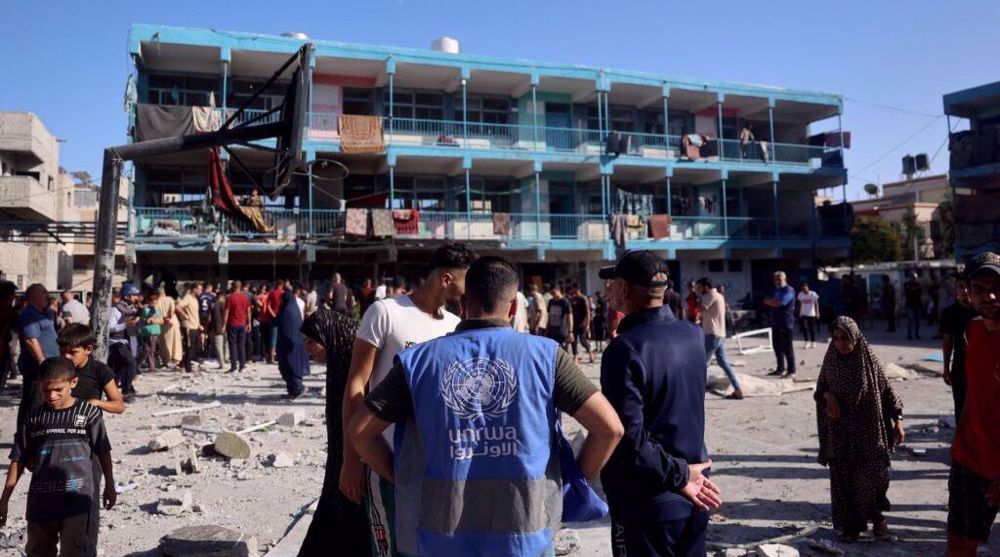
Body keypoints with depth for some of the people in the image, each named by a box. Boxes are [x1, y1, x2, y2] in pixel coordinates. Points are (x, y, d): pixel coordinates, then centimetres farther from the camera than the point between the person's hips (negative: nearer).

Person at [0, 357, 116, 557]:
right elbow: (18, 460, 7)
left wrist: (109, 486, 10)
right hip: (41, 501, 3)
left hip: (79, 500, -3)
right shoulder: (34, 418, 1)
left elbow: (103, 452, 4)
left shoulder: (89, 413, -5)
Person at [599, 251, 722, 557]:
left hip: (646, 505, -7)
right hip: (695, 497, 7)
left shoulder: (625, 349, -21)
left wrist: (678, 475, -16)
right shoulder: (694, 334, 0)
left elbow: (628, 439, -27)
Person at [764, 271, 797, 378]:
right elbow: (766, 301, 9)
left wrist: (771, 301, -3)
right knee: (777, 348, 12)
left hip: (786, 324, -8)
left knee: (787, 348, -4)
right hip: (775, 324, 8)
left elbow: (780, 303, -22)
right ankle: (780, 369, 21)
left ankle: (791, 371, 2)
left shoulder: (789, 290, -10)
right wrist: (775, 301, -10)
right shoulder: (775, 290, 18)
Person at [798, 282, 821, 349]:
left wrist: (817, 313, -13)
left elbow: (816, 304, -8)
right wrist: (799, 313, 9)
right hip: (804, 314, 3)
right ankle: (807, 342, 4)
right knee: (804, 327, -4)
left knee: (812, 328, 4)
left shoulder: (813, 294, -10)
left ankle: (813, 342, 15)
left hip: (811, 314, -3)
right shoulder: (800, 294, 1)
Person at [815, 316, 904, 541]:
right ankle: (850, 522, 19)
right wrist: (828, 395, -12)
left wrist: (897, 420, -2)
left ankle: (876, 516, 26)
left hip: (868, 430, -1)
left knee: (872, 476, 1)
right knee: (844, 479, 5)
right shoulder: (831, 361, -2)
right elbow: (821, 388, 10)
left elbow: (887, 391, 1)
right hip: (840, 433, 2)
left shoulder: (869, 360, -7)